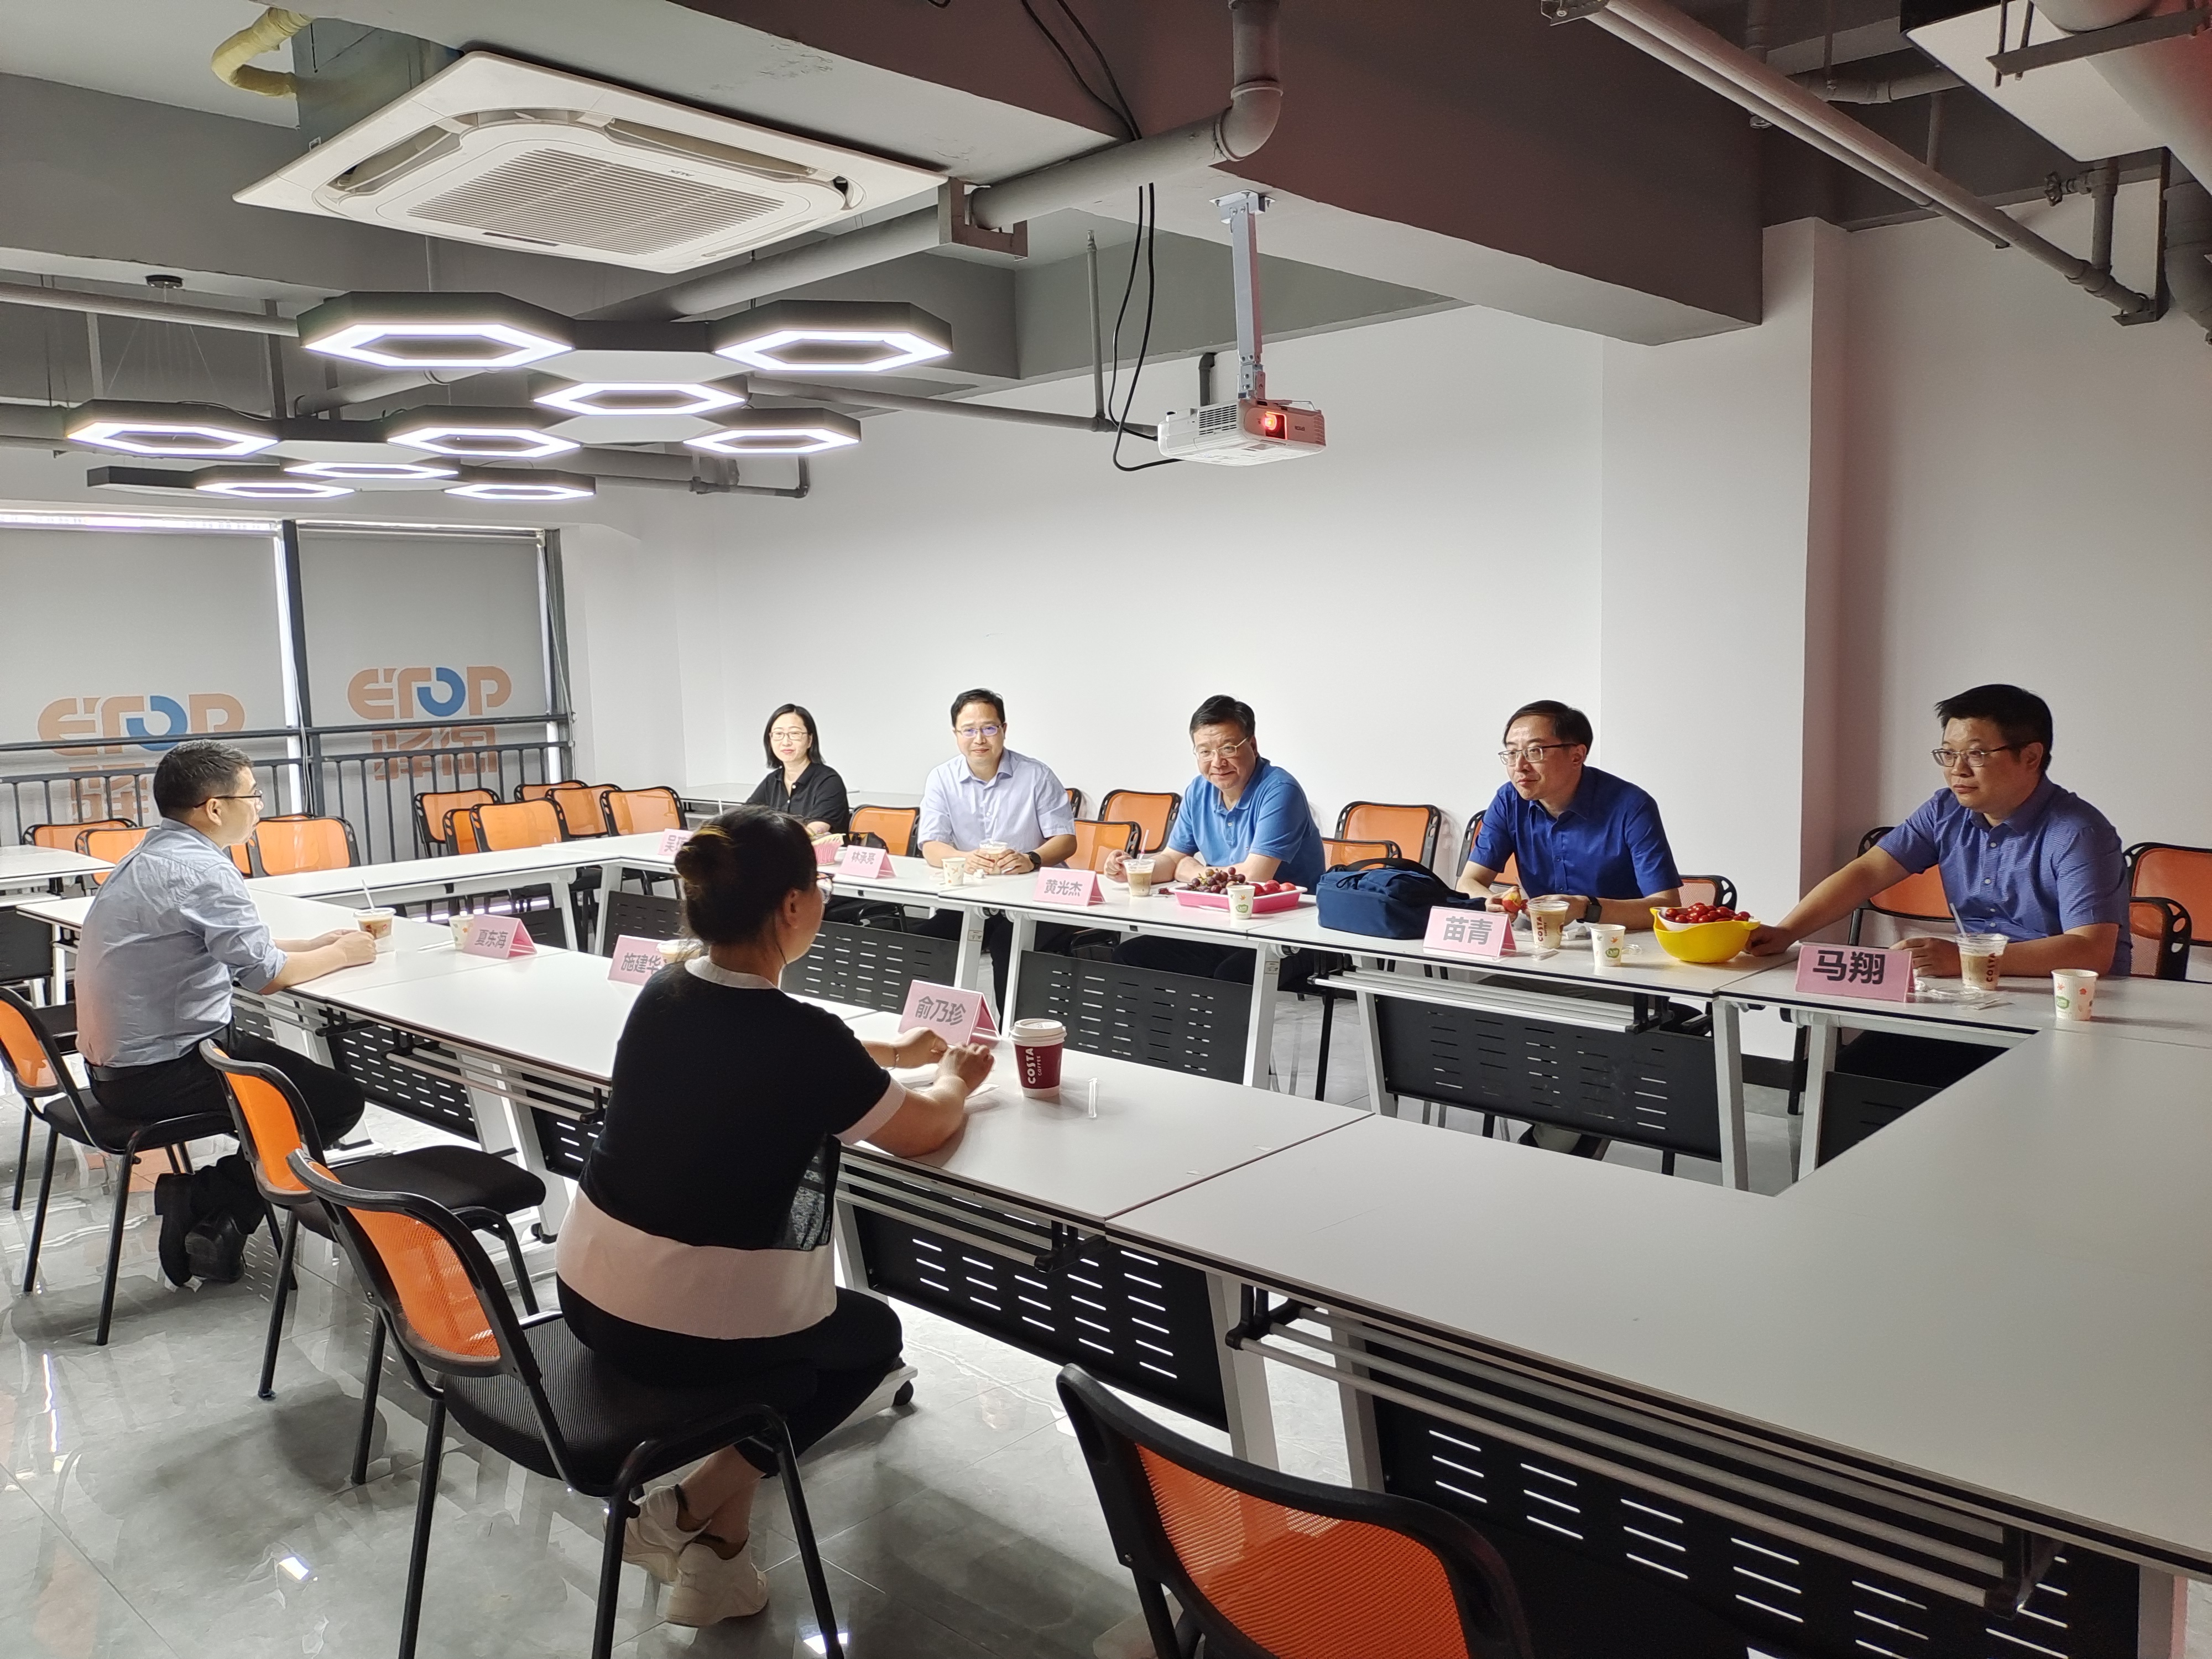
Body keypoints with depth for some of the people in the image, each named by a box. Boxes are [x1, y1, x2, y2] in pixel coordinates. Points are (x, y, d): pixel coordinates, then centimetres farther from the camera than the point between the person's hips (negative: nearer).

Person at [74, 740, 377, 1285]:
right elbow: (267, 974, -18)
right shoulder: (202, 871, -21)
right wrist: (341, 955, -1)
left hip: (115, 1065, 10)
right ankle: (209, 1206, 0)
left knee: (302, 1070, 22)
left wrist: (316, 944, 12)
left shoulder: (148, 857, 11)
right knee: (339, 1099, -2)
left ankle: (199, 1201, 12)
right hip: (162, 1073, -10)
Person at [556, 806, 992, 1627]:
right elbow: (922, 1133, -4)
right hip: (696, 1329, -7)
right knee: (874, 1335, 24)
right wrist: (953, 1079, 18)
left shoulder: (662, 994, -1)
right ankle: (695, 1512, 9)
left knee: (819, 1322, 32)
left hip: (590, 1294, 7)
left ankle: (718, 1540, 22)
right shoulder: (805, 1036, -21)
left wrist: (896, 1053, 28)